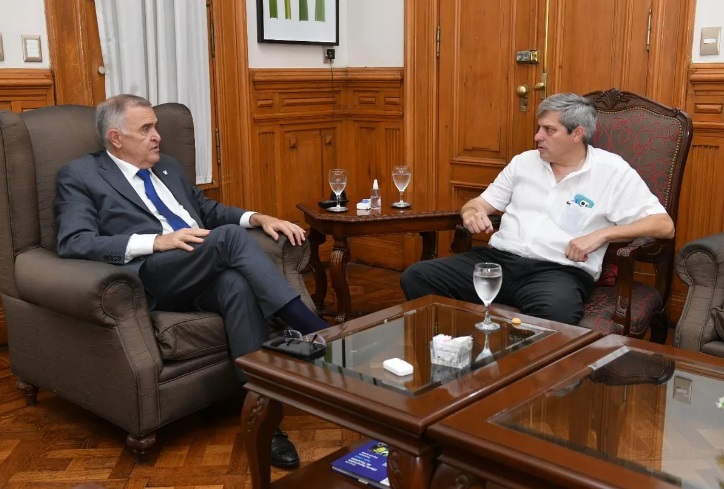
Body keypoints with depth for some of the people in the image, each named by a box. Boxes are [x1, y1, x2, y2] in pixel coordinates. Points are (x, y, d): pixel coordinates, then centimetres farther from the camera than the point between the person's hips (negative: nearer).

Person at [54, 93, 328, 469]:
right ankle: (313, 331, -28)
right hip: (149, 278, -5)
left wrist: (257, 218, 11)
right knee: (230, 235, -30)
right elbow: (74, 242, -8)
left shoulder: (169, 168, 26)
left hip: (204, 276, 5)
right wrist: (157, 241, -20)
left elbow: (208, 210, 32)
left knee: (238, 284, -32)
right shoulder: (80, 176, 6)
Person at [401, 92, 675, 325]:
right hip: (499, 258, 4)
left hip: (559, 270, -4)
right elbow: (480, 203, 23)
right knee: (417, 277, -18)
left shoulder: (612, 171, 4)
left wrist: (601, 234, -14)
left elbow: (664, 226, -1)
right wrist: (471, 213, -3)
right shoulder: (525, 161, 18)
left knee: (556, 313, -42)